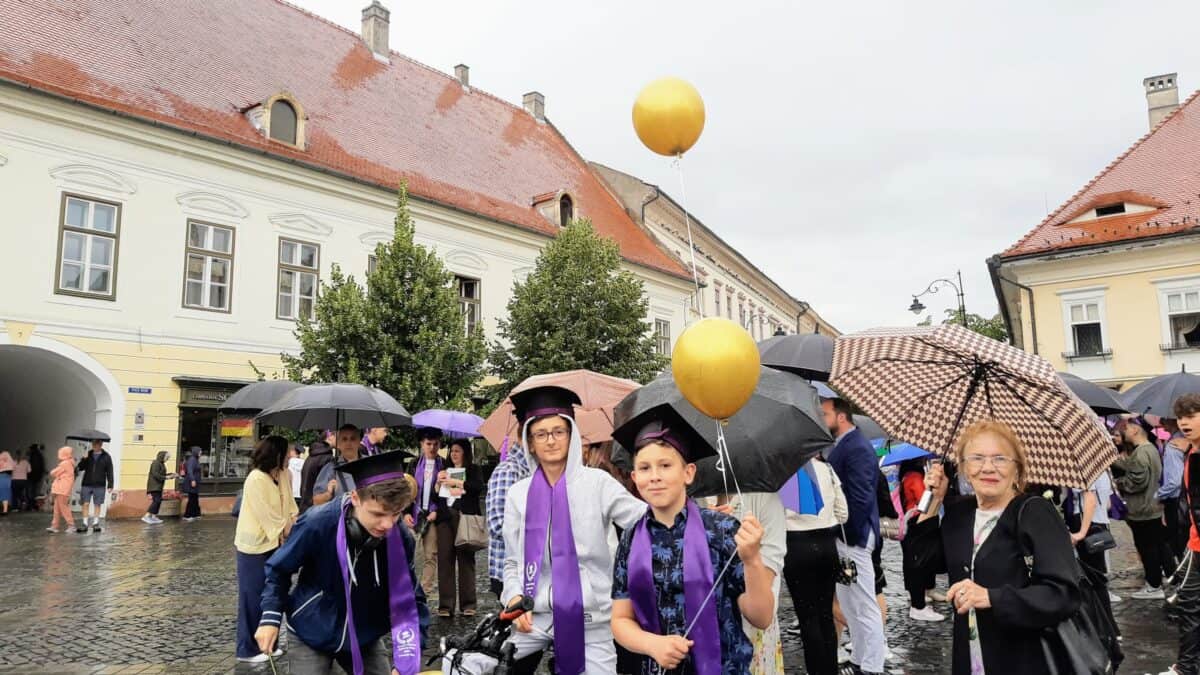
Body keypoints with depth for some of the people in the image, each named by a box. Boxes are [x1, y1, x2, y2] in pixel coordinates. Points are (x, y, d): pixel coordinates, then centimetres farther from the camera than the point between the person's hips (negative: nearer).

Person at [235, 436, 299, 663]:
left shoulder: (283, 476, 4)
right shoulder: (256, 479, -20)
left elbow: (289, 506, 5)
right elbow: (267, 515, -20)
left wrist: (292, 526, -10)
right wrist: (285, 533, -12)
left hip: (273, 543, 8)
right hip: (255, 545, -8)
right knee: (253, 598, 3)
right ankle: (248, 649, 15)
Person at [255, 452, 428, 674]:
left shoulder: (401, 538, -20)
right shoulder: (317, 524, -27)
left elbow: (409, 601, -12)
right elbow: (279, 569, -7)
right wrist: (271, 617, -12)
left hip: (365, 638, 2)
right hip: (310, 634, -2)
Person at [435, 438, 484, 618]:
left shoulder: (472, 470, 9)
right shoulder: (445, 471, 21)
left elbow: (478, 487, -9)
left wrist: (455, 482, -8)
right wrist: (439, 482, 0)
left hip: (465, 517, -3)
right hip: (446, 517, 4)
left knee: (466, 560, -4)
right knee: (445, 559, -3)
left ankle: (468, 604, 0)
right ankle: (445, 605, 0)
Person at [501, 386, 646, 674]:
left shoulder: (596, 482, -4)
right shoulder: (518, 493, 5)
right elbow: (512, 562, 11)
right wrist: (516, 600, -5)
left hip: (590, 620, -2)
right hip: (534, 618, 2)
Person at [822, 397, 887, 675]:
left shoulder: (857, 448, -18)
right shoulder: (842, 445, 11)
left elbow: (861, 497, -23)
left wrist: (850, 535, -18)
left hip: (852, 537, -10)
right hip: (842, 534, 10)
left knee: (864, 606, 0)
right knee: (849, 604, 19)